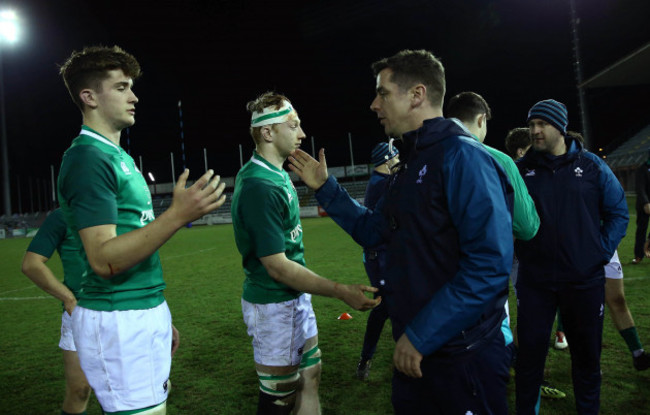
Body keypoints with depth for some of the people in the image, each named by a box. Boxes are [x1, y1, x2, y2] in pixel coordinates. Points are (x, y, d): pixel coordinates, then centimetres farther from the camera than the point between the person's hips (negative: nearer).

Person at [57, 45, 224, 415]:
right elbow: (104, 260, -23)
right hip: (117, 320, -9)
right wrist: (177, 215, -32)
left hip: (146, 312, 9)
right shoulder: (88, 158, -14)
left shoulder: (118, 156, 15)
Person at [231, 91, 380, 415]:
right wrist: (341, 291, -23)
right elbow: (277, 267, -24)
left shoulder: (276, 174, 7)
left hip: (295, 298, 10)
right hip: (273, 306, -10)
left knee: (309, 376, 19)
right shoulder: (259, 186, -25)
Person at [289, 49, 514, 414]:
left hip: (461, 355, -9)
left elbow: (489, 265, -27)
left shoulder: (462, 156, -19)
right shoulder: (412, 163, 11)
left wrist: (420, 336, -23)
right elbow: (373, 231, 19)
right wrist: (326, 188, 13)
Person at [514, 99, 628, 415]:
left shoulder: (591, 166, 0)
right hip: (534, 280, 0)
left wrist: (602, 252, -2)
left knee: (587, 354, 14)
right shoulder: (521, 169, 0)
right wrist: (519, 251, -1)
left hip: (585, 280, 1)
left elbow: (618, 212, 6)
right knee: (530, 353, 6)